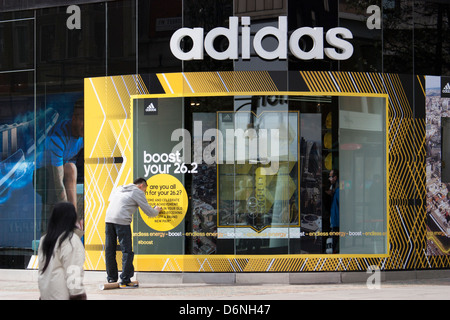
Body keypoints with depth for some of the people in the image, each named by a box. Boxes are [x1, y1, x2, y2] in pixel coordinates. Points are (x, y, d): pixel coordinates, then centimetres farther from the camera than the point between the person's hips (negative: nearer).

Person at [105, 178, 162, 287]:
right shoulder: (138, 192, 6)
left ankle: (111, 279, 15)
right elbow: (149, 212, 8)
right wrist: (156, 211, 30)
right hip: (122, 221, -7)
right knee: (127, 251, -2)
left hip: (108, 219, 7)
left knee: (109, 250, 11)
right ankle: (125, 280, -6)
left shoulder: (119, 189, 26)